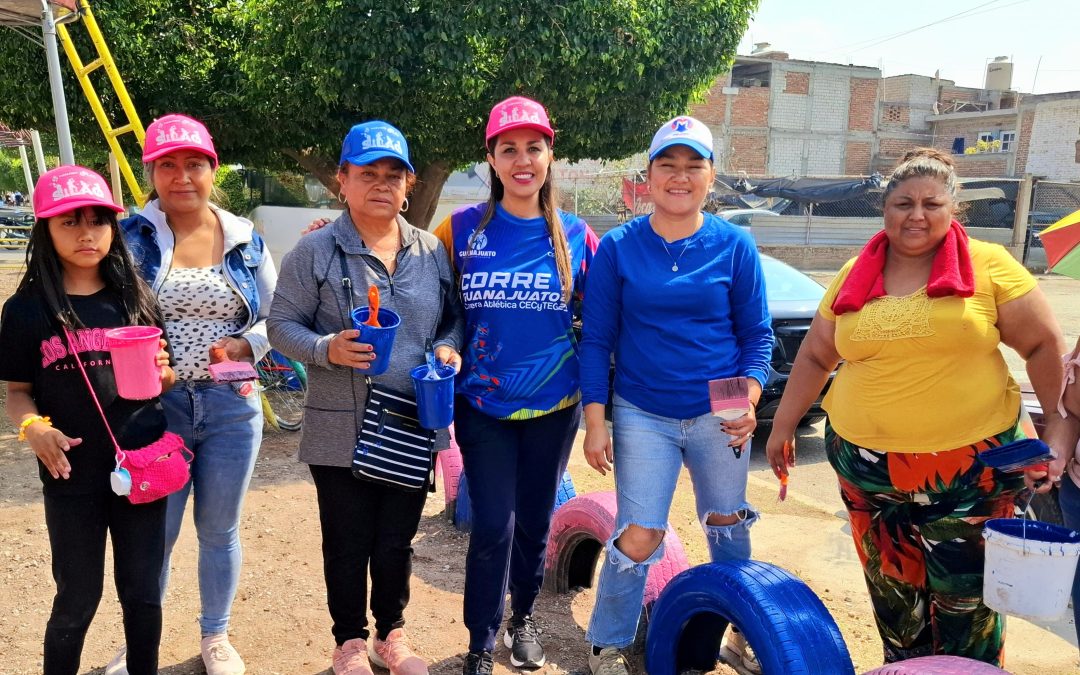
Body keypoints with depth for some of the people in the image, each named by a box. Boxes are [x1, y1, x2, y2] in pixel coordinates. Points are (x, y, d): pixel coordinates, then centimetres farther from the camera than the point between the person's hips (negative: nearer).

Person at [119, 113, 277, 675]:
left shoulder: (245, 239, 4)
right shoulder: (132, 238, -3)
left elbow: (277, 315, 9)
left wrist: (246, 344, -10)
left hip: (231, 406, 2)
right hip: (156, 406, -1)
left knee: (220, 530, 14)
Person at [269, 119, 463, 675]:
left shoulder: (431, 250, 5)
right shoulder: (315, 251, -8)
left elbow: (451, 317, 14)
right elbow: (282, 325, -5)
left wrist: (447, 347, -7)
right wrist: (327, 349, -23)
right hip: (341, 431, -3)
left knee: (397, 542, 17)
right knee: (348, 545, 12)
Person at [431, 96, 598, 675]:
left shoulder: (576, 236, -1)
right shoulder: (462, 229, -4)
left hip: (553, 408, 1)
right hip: (483, 406, -1)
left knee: (534, 521, 14)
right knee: (492, 527, -1)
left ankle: (523, 618, 39)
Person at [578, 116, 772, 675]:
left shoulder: (734, 246, -2)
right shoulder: (617, 247, -3)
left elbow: (757, 335, 3)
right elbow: (596, 340, -1)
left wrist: (749, 399, -14)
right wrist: (594, 423, -6)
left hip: (718, 414, 2)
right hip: (642, 414, -1)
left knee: (728, 529, 17)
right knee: (638, 539, -2)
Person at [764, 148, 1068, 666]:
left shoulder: (989, 266, -3)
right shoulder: (855, 276, 6)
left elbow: (1044, 345, 1)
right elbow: (815, 357, 12)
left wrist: (1058, 425, -4)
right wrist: (783, 426, 11)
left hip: (969, 467, -3)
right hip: (866, 466, 3)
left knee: (966, 597, 7)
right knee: (893, 595, 15)